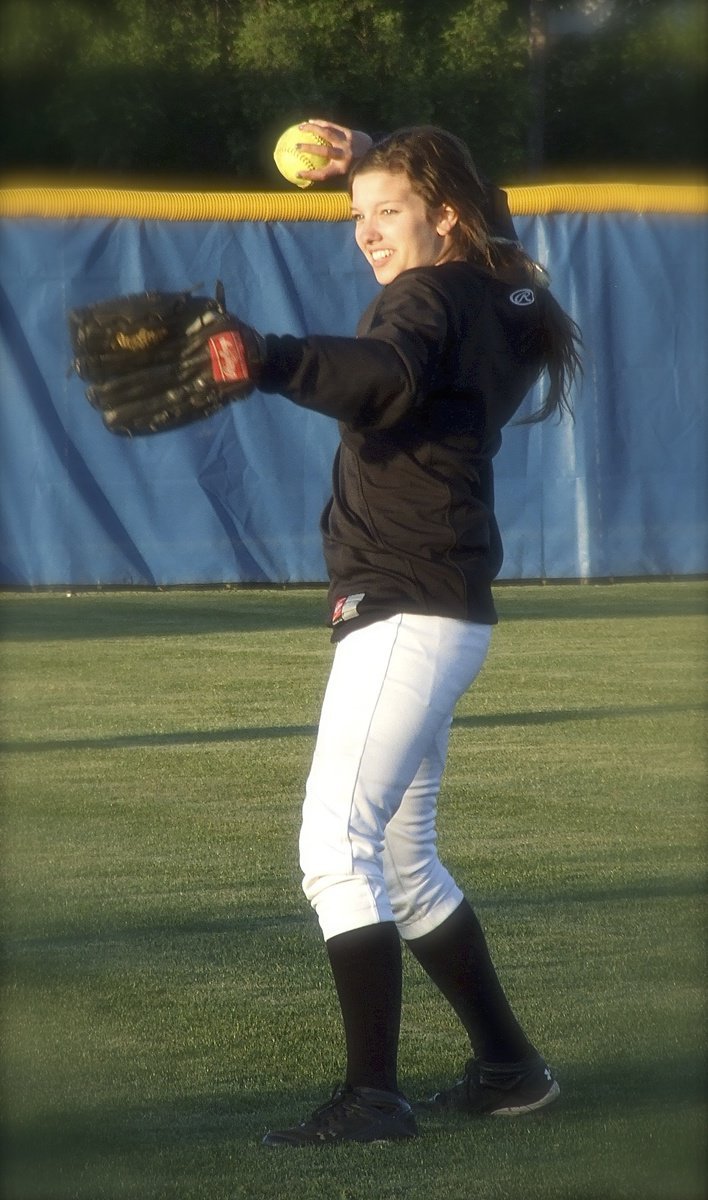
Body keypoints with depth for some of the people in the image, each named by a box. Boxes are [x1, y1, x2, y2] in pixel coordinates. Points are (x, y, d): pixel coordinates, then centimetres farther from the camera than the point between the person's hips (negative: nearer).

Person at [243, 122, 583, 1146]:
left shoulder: (431, 298, -14)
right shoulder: (495, 296, 15)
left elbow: (386, 376, -39)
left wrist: (268, 361, -56)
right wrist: (372, 162, 34)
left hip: (406, 611, -11)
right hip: (436, 610, 11)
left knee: (337, 845, -19)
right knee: (403, 861, 21)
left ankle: (373, 1094, -25)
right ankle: (509, 1067, 27)